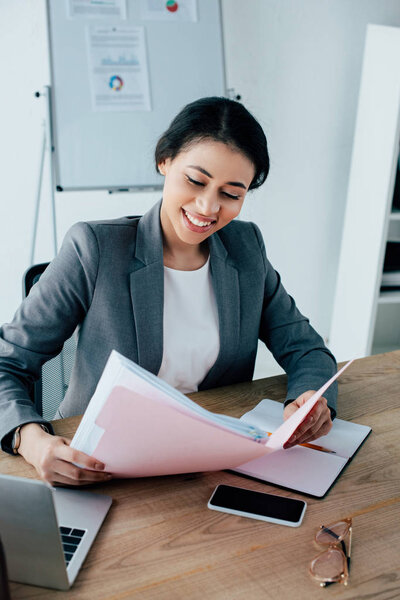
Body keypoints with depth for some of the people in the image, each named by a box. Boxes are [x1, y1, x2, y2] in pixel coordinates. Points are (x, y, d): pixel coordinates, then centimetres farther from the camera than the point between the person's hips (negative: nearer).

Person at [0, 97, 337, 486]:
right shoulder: (94, 250, -11)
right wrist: (32, 440, -29)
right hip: (95, 472, -2)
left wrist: (311, 401, -15)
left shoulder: (246, 248, 3)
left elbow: (303, 347, 8)